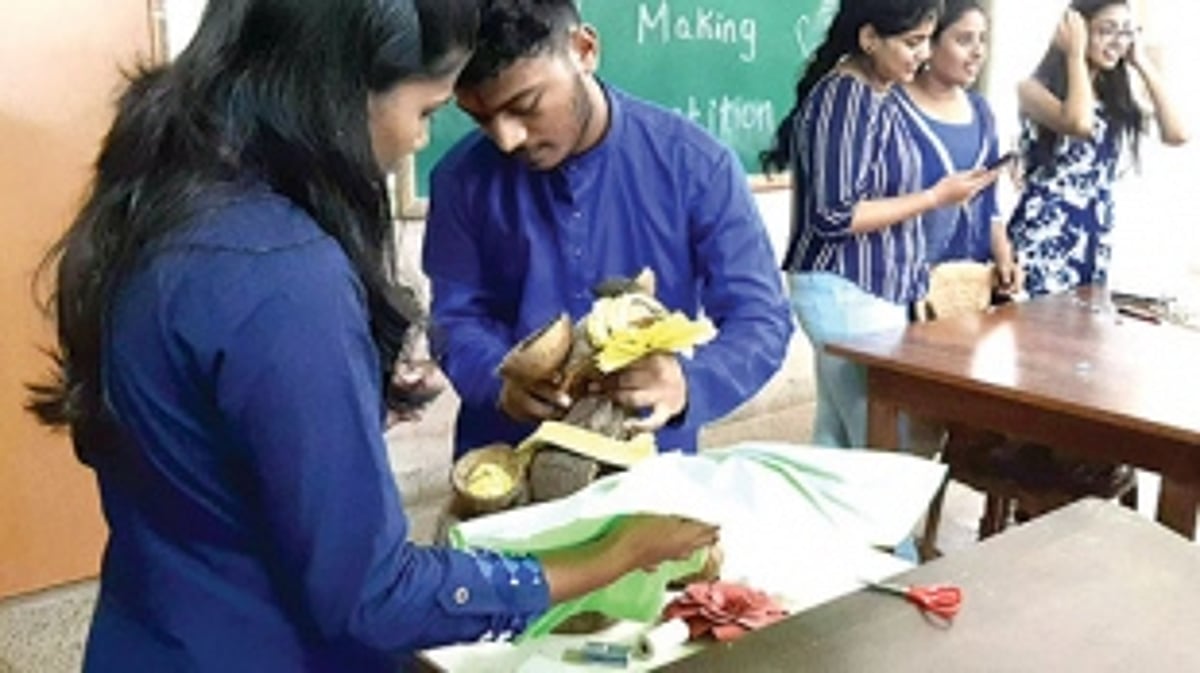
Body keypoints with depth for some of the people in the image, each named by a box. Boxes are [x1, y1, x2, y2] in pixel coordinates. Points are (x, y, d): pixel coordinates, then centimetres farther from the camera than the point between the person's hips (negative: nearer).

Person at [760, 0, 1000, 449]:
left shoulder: (878, 96, 11)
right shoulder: (844, 99, -16)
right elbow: (835, 217, -21)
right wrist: (936, 198, -16)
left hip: (873, 289, 9)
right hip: (847, 293, -9)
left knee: (837, 440, 13)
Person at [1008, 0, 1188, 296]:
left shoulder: (1115, 98, 12)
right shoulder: (1035, 89, -6)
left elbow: (1176, 134, -2)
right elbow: (1080, 124, -26)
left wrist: (1143, 65, 3)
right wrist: (1076, 54, -14)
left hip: (1096, 241, 6)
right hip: (1043, 238, -6)